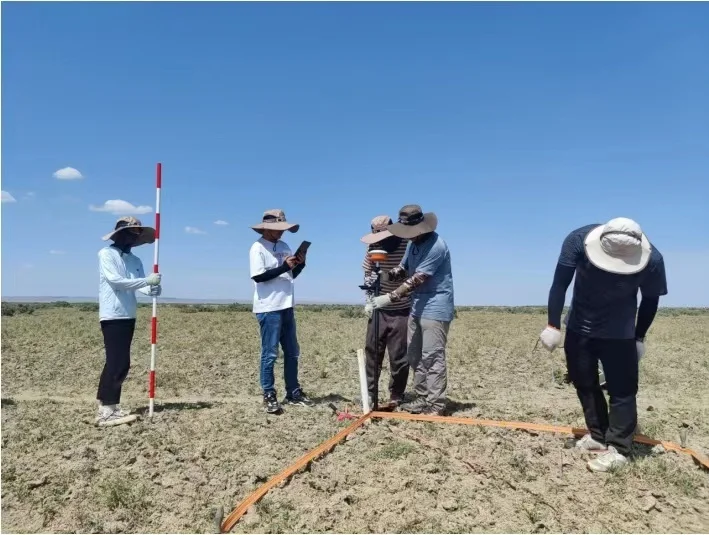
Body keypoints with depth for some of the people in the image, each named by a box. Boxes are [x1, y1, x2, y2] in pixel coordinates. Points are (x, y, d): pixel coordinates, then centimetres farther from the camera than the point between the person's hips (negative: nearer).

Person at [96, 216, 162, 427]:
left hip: (128, 316, 8)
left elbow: (139, 284, 2)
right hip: (112, 316, -8)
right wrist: (146, 280, -23)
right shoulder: (106, 254, -5)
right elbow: (115, 281, -18)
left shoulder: (135, 260, 14)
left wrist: (151, 289, -21)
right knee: (116, 362, -10)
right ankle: (106, 411, -6)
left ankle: (108, 405, 20)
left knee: (121, 363, 10)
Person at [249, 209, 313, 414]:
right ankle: (269, 396, 9)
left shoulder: (284, 246, 12)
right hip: (268, 309, -8)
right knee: (270, 354, -2)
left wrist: (300, 264, -3)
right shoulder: (258, 248, -8)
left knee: (292, 352, 12)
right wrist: (284, 266, -20)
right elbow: (258, 276, -18)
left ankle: (293, 393, 23)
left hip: (286, 306, 8)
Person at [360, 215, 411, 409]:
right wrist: (369, 300, 1)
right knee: (372, 352, 8)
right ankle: (370, 394, 20)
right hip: (378, 308, 4)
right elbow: (368, 275, 9)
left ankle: (396, 396, 16)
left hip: (401, 310, -3)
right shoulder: (373, 247, -1)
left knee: (399, 356, 2)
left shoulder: (407, 245, -13)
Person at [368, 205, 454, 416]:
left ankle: (436, 405, 2)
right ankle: (422, 398, 24)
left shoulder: (436, 246, -21)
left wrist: (389, 298, -25)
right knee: (414, 355, 13)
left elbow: (417, 280, -25)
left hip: (435, 308, -10)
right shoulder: (413, 244, 10)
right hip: (417, 307, 10)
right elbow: (403, 269, 16)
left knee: (432, 357, -7)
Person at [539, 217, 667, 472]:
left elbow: (650, 300, -6)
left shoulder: (652, 260, -24)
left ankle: (618, 449, 7)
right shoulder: (578, 240, -25)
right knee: (584, 384, 12)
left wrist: (639, 338, 2)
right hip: (578, 329, 2)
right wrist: (553, 326, -19)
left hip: (619, 334, -2)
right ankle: (598, 436, 28)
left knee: (622, 390, -4)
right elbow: (560, 284, -17)